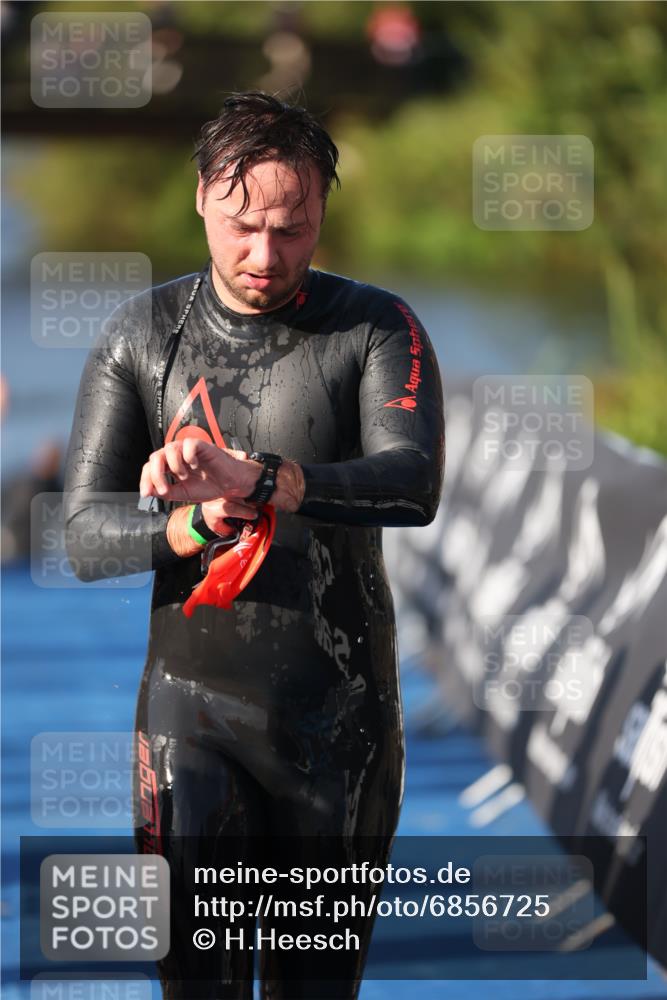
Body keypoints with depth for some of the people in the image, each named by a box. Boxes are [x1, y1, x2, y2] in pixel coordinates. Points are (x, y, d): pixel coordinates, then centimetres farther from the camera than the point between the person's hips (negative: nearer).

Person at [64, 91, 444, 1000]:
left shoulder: (376, 329, -2)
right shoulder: (144, 336, 3)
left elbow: (414, 485, -19)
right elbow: (86, 533, -1)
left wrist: (254, 479, -33)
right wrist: (195, 523, -22)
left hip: (342, 718, 0)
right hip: (192, 706, 0)